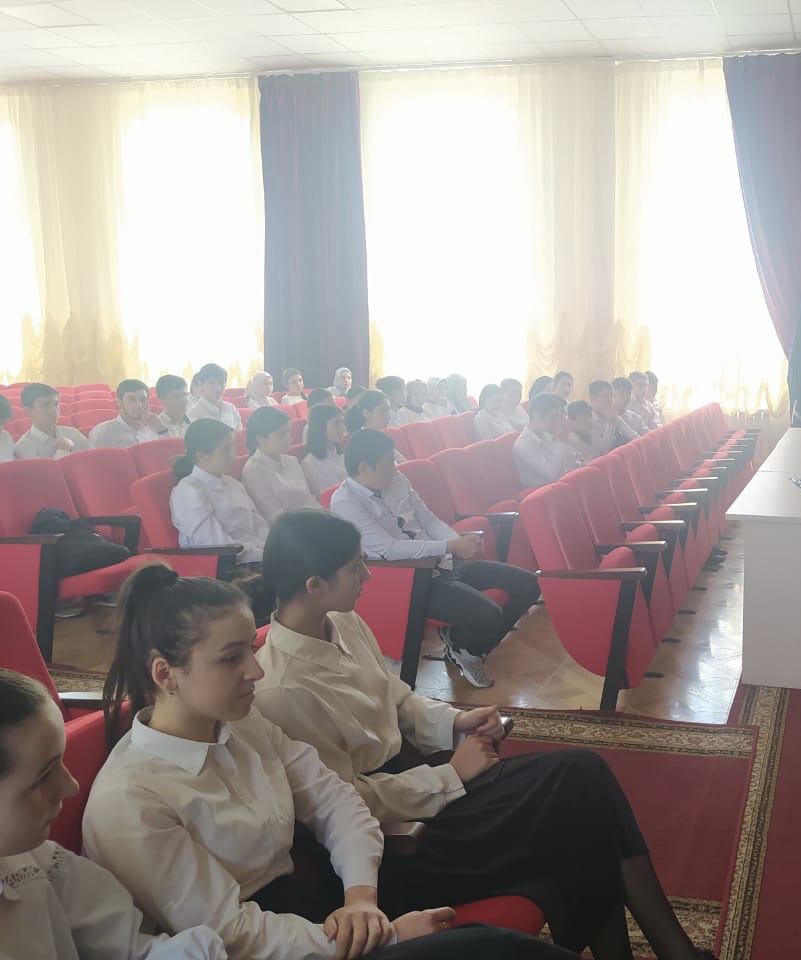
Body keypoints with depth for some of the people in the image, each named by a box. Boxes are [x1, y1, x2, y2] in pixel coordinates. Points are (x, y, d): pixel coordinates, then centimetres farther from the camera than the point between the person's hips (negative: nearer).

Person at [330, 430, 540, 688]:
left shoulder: (397, 481, 7)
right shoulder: (345, 503, -16)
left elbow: (429, 520, 12)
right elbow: (389, 549, -25)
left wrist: (460, 543, -9)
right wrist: (450, 546, -24)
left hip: (441, 562, 8)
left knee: (527, 584, 3)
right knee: (488, 615, -29)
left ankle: (471, 645, 17)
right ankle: (459, 645, 7)